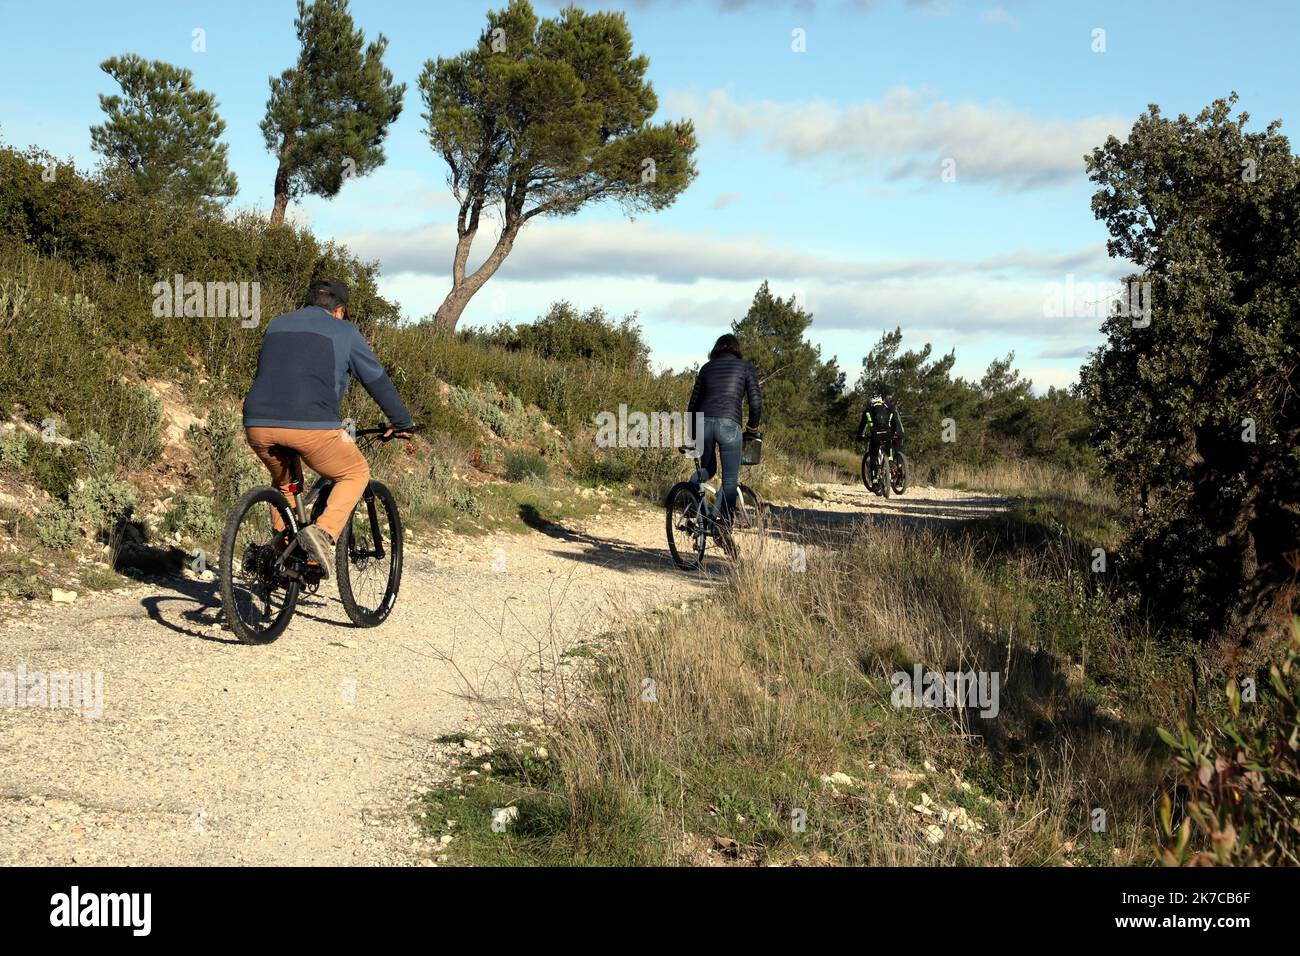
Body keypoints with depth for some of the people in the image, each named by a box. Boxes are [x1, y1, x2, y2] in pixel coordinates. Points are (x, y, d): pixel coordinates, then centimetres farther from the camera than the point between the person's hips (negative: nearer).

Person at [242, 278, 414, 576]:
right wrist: (402, 423, 26)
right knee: (355, 474, 16)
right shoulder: (344, 331, 12)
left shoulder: (276, 325, 25)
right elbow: (377, 380, 15)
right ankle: (323, 532, -6)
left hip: (258, 425, 5)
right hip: (311, 426, -5)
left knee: (283, 482, 31)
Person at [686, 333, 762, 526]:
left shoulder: (707, 367, 19)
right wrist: (753, 425, 21)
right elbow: (755, 401, 4)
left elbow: (694, 403, 18)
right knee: (730, 479, 3)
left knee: (708, 469, 26)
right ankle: (724, 527, -6)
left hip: (703, 423, 3)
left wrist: (692, 434, 24)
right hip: (729, 424, -3)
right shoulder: (744, 367, 11)